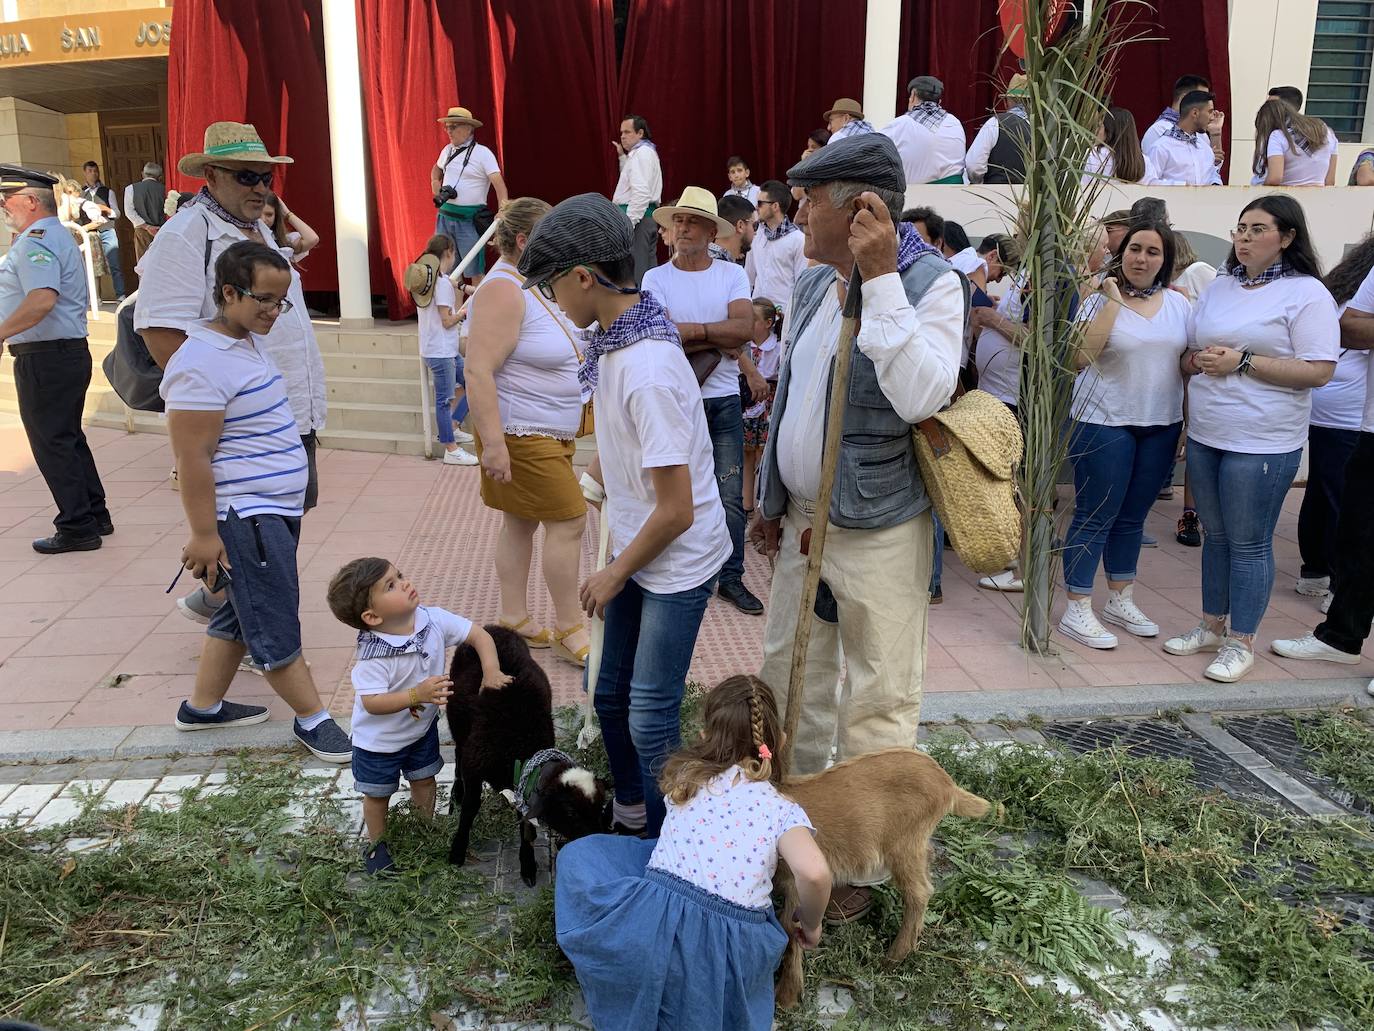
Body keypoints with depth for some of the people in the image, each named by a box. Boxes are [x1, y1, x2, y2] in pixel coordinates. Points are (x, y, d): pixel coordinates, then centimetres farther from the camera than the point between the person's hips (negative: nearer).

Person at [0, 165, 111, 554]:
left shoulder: (34, 240, -15)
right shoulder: (58, 236, 18)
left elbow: (41, 300, -30)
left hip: (44, 359, -10)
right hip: (71, 351, 10)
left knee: (51, 444, -3)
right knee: (68, 438, 17)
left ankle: (77, 527, 2)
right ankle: (95, 515, 24)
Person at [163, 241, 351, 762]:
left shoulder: (251, 340, 9)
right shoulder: (202, 365, -21)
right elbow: (193, 460, -21)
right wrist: (203, 535, -19)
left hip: (277, 508, 10)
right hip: (245, 518, -10)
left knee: (240, 614, 19)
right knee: (276, 626, 1)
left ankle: (202, 706, 33)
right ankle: (313, 719, 12)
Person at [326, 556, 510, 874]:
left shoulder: (433, 619, -21)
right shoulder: (374, 656, -35)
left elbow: (478, 635, -13)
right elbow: (372, 703, -35)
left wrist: (491, 672, -26)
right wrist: (416, 695, -45)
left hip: (422, 726, 4)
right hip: (380, 740, -4)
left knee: (424, 779, 23)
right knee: (378, 794, 17)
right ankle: (377, 844, 42)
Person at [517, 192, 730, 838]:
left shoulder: (648, 373, -29)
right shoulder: (614, 338, -2)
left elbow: (676, 510, -25)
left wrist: (613, 577, -13)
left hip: (678, 561, -9)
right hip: (638, 549, 9)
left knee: (650, 719, 2)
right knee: (611, 693, 20)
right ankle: (632, 810, 42)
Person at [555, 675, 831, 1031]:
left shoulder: (685, 776, 11)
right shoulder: (783, 808, 5)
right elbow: (814, 873, -15)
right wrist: (811, 925, 6)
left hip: (660, 924, -2)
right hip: (733, 953, 2)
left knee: (577, 855, 21)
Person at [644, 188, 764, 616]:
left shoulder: (733, 275, 4)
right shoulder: (655, 278, 0)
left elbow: (745, 328, -11)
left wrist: (693, 330, -14)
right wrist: (722, 340, -11)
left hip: (724, 400, 1)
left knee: (730, 495, 3)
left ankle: (731, 577, 14)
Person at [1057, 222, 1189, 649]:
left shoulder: (1179, 304, 7)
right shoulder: (1101, 300, -7)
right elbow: (1081, 357, -21)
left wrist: (1190, 420, 8)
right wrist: (1114, 301, -21)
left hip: (1162, 425, 5)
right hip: (1105, 423, -5)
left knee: (1132, 518, 15)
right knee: (1094, 518, -2)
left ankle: (1120, 601, 28)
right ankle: (1077, 611, 7)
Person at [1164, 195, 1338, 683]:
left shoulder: (1307, 293, -7)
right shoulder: (1219, 287, 11)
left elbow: (1318, 371, -14)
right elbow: (1189, 353, 17)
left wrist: (1241, 363, -19)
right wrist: (1197, 360, -7)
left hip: (1262, 443, -6)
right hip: (1204, 436, 6)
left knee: (1248, 544, 1)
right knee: (1215, 536, 15)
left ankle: (1240, 642, 13)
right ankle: (1212, 626, 28)